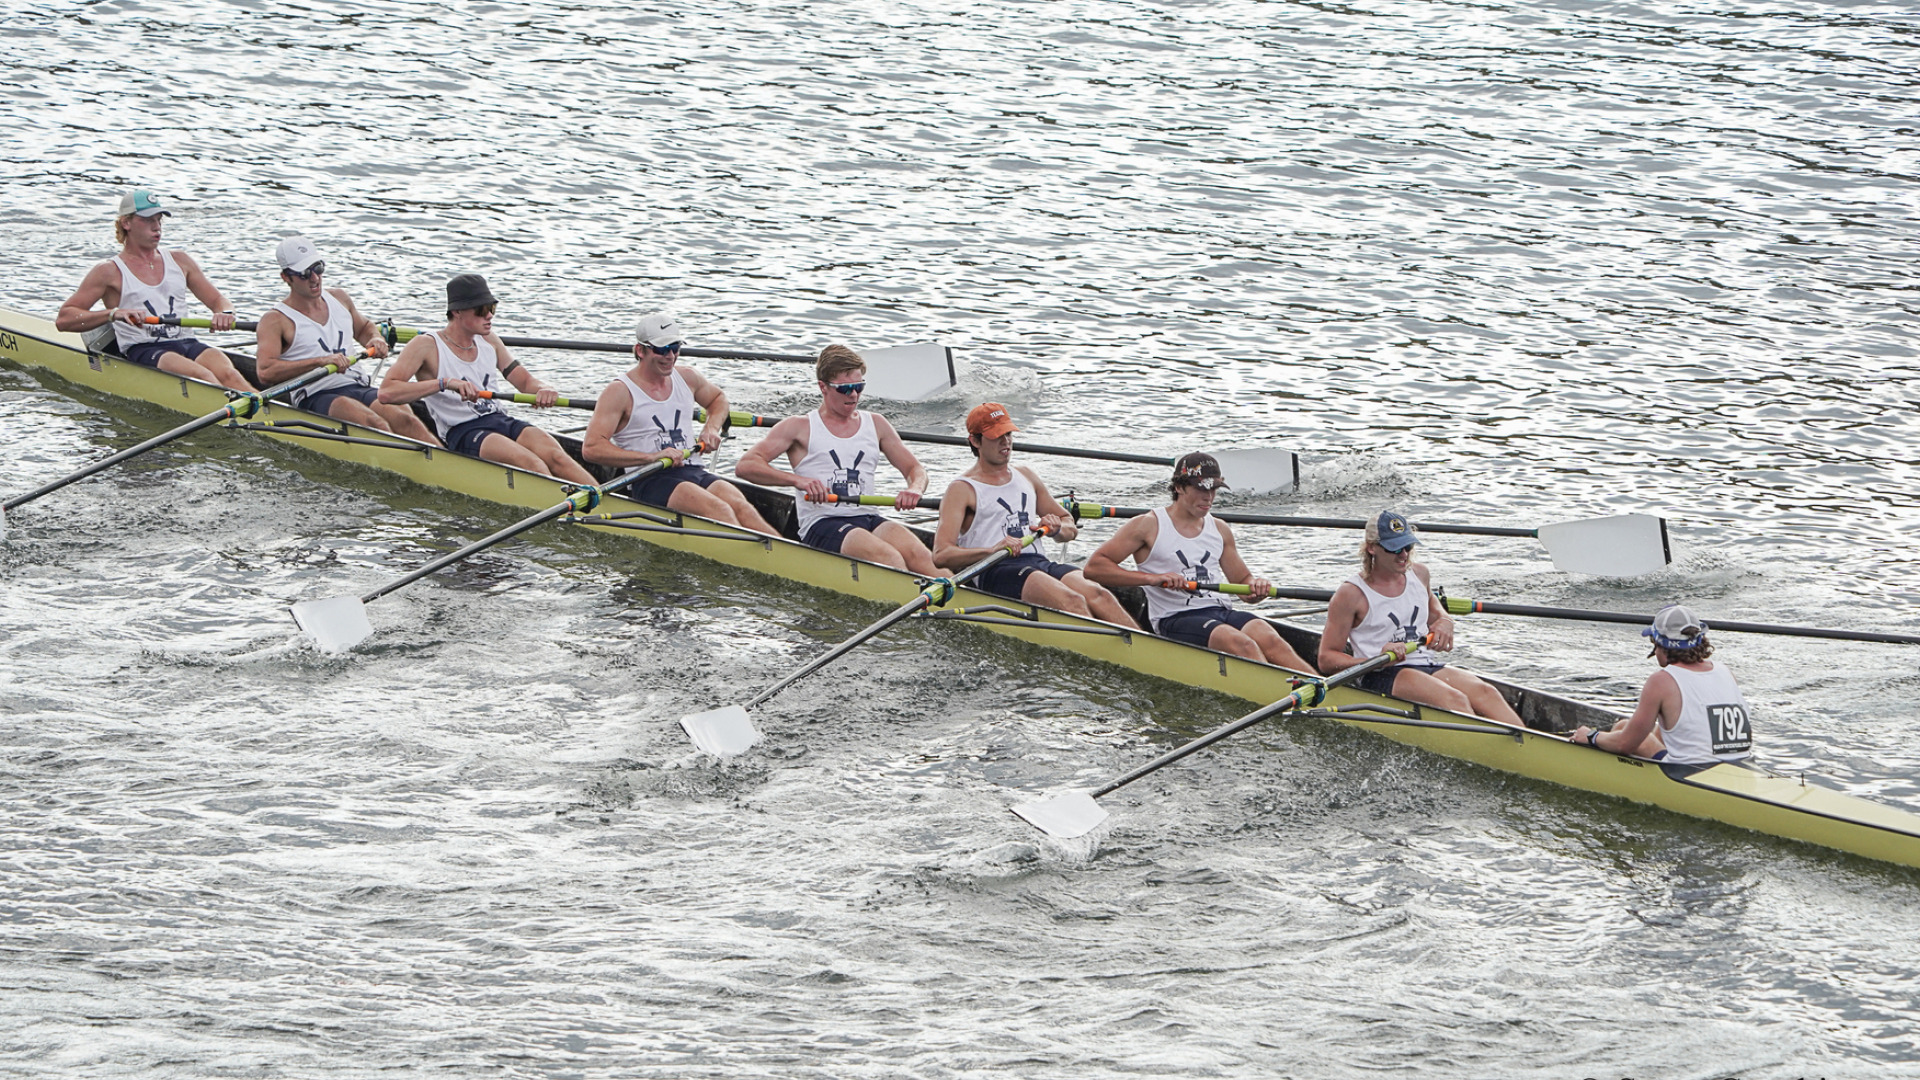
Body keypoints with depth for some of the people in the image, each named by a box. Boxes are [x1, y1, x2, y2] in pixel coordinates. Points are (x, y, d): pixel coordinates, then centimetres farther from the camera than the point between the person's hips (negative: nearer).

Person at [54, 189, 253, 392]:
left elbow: (216, 300, 23)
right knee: (201, 375, -35)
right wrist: (114, 313, -17)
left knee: (227, 374, -30)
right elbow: (63, 320, 0)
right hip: (142, 351, -5)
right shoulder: (110, 272, 8)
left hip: (188, 344, 5)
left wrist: (224, 313, -4)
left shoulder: (179, 261, 22)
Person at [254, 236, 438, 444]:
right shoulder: (275, 320, 0)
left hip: (359, 388, 5)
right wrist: (321, 361, -21)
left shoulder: (339, 299, 19)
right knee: (373, 422, -34)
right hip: (317, 398, -5)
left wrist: (375, 340, 13)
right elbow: (265, 372, -15)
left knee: (404, 419, -25)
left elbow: (364, 327, 39)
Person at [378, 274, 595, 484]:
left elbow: (525, 381, 21)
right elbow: (386, 393, -15)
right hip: (461, 433, -6)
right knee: (529, 462, -32)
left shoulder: (489, 342, 17)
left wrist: (543, 390, -6)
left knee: (554, 456, -24)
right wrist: (446, 383, -26)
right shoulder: (428, 346, -3)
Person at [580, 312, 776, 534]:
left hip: (696, 474, 5)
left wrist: (711, 428, 16)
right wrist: (652, 457, -19)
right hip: (650, 482, -5)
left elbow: (718, 399, 40)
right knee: (718, 510, -33)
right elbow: (591, 448, -12)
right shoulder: (620, 391, -2)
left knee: (740, 507, -27)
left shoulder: (687, 378, 17)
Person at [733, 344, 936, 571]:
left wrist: (914, 489, -3)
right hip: (821, 526, -4)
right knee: (886, 557, -36)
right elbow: (745, 466, -2)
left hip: (868, 519, 4)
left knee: (917, 555, -30)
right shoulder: (800, 428, 8)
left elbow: (915, 469, 24)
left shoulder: (876, 424, 22)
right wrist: (798, 480, -20)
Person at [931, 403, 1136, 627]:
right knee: (1071, 601, -33)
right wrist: (992, 550, -24)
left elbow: (1071, 528, 31)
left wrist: (1057, 529, 5)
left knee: (1097, 595, -27)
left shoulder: (1024, 476, 25)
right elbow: (941, 555, -8)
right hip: (995, 571, -5)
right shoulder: (962, 489, 5)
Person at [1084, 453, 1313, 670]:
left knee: (1268, 640, -28)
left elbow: (1242, 581, 25)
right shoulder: (1148, 526, 3)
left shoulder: (1220, 530, 20)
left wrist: (1256, 588, -1)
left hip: (1219, 612, 5)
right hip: (1174, 621, -5)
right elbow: (1094, 567, -4)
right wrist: (1151, 578, -16)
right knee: (1240, 644, -34)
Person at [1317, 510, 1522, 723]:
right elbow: (1326, 659, -7)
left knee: (1484, 692, -25)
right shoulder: (1351, 593, -4)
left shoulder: (1418, 575, 14)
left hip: (1428, 667, 6)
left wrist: (1444, 621, 13)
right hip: (1380, 678, -6)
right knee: (1453, 699, -33)